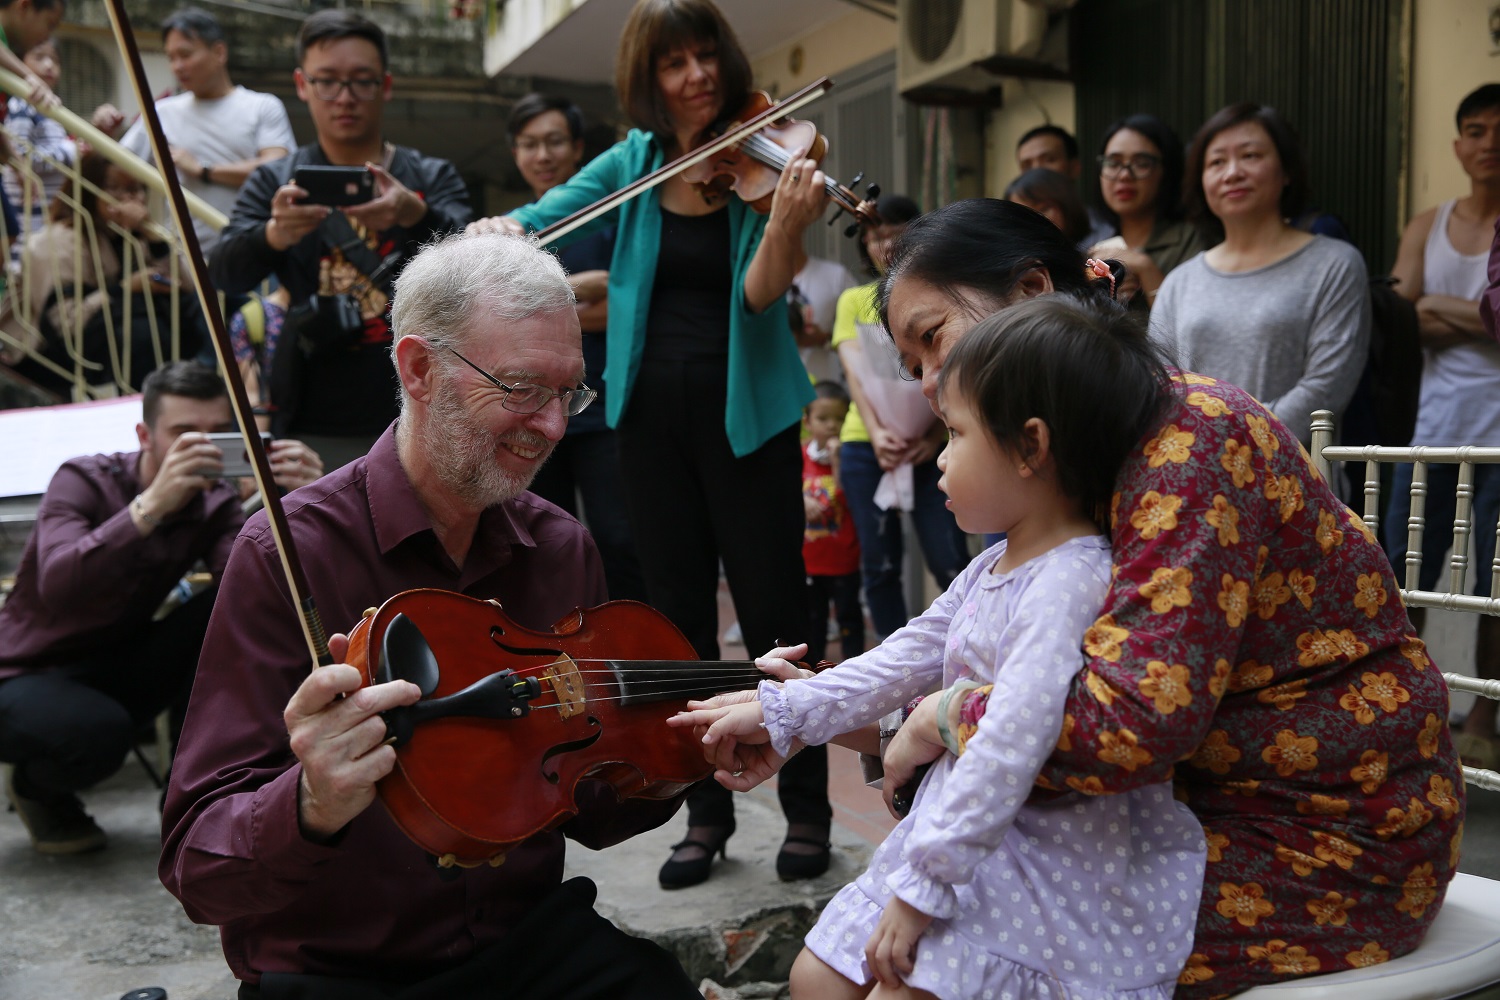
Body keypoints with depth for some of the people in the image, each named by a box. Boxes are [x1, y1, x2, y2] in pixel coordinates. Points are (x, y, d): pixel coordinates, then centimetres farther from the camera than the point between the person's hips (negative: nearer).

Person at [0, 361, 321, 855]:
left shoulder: (216, 503, -7)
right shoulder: (84, 480, -19)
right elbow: (57, 588, -38)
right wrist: (151, 506, -49)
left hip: (121, 670, 4)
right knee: (98, 729, -38)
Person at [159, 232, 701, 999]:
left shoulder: (563, 551, 1)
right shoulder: (287, 554, -12)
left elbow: (589, 812, 8)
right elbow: (196, 867, -13)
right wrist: (311, 808, -32)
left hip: (528, 937, 4)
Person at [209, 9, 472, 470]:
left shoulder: (433, 178, 9)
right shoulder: (274, 182, 10)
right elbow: (226, 275, -6)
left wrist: (415, 216, -31)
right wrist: (274, 235, -29)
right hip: (312, 431, 0)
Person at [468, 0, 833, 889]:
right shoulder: (634, 161, 7)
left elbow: (761, 294, -17)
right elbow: (535, 220, 6)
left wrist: (786, 222, -36)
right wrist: (501, 233, -17)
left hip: (744, 411, -4)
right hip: (652, 412, 4)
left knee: (773, 608, -1)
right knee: (680, 614, 9)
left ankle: (807, 810, 16)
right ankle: (707, 810, 22)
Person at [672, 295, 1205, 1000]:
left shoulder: (1069, 583, -24)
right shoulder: (992, 569, 10)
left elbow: (1014, 742, -30)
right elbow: (907, 658, 16)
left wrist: (925, 883, -27)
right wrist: (779, 712, 15)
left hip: (1055, 874, -9)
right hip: (969, 836, 9)